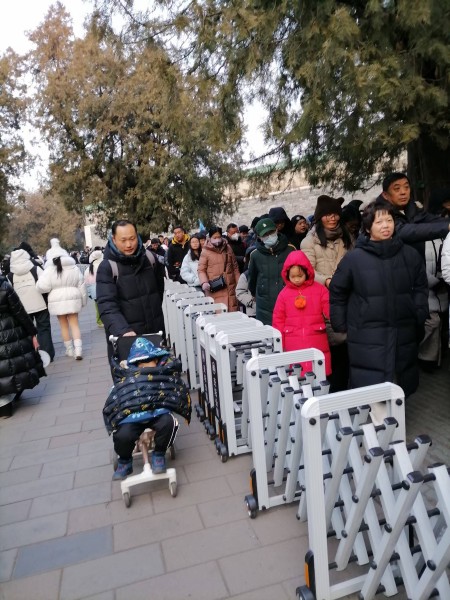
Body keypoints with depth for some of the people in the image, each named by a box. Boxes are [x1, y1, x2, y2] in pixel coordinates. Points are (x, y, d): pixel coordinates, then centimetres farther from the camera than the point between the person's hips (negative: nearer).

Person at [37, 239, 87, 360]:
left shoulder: (49, 270, -9)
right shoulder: (74, 268, 1)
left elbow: (43, 287, -16)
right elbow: (81, 286, 6)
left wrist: (37, 283, 7)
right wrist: (83, 300, 16)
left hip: (57, 301, -2)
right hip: (72, 299, 2)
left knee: (64, 325, 12)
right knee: (74, 324, 5)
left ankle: (69, 349, 21)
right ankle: (78, 350, -6)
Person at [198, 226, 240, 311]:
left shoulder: (228, 248, 12)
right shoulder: (205, 251, 1)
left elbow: (235, 267, 17)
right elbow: (201, 270, 1)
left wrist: (239, 284, 14)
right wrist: (204, 282, -17)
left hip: (230, 287, 4)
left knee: (232, 311, 2)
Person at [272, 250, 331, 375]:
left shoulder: (319, 289, 1)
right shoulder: (284, 294, 4)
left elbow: (329, 311, 1)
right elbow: (278, 320, 6)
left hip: (317, 344, 0)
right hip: (293, 346, 1)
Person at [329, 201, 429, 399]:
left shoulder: (410, 255, 4)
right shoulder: (354, 258, -5)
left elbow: (420, 288, 14)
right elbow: (337, 293, 3)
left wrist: (419, 315, 5)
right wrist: (341, 325, 3)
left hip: (403, 335, 4)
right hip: (367, 338, -3)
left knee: (401, 389, 14)